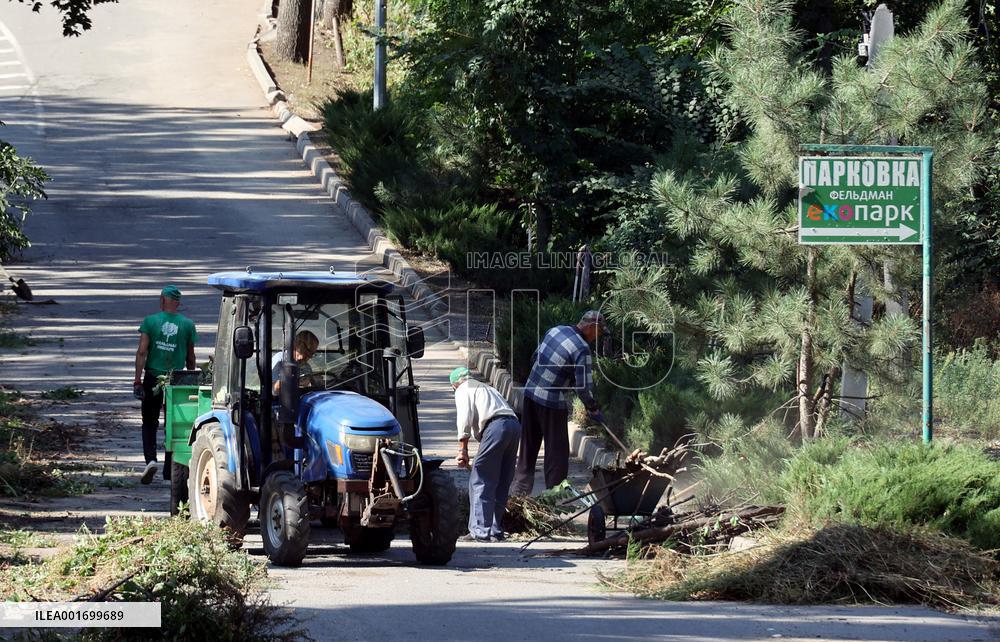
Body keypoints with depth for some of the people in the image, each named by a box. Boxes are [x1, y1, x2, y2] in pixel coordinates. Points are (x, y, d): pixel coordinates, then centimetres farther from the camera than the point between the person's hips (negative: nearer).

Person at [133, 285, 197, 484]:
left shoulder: (150, 321, -3)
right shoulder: (187, 324, 1)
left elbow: (142, 352, -8)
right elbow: (191, 358, 7)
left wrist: (137, 380, -7)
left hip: (153, 378, -1)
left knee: (149, 423, 8)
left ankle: (150, 459, -13)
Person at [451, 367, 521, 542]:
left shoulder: (463, 390, 15)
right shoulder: (487, 388, 37)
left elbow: (465, 418, -1)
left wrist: (463, 450, -3)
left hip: (496, 426, -8)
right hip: (514, 424, 8)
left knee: (480, 481, -5)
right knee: (502, 484, 14)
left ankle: (480, 531, -11)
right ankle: (496, 530, 17)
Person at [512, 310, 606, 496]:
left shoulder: (556, 330, 4)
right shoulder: (582, 349, -18)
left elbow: (535, 358, 15)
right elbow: (584, 387, -18)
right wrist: (594, 410, -3)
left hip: (531, 392, 7)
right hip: (552, 403, -7)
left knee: (529, 447, 16)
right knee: (557, 451, 4)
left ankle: (521, 490, 23)